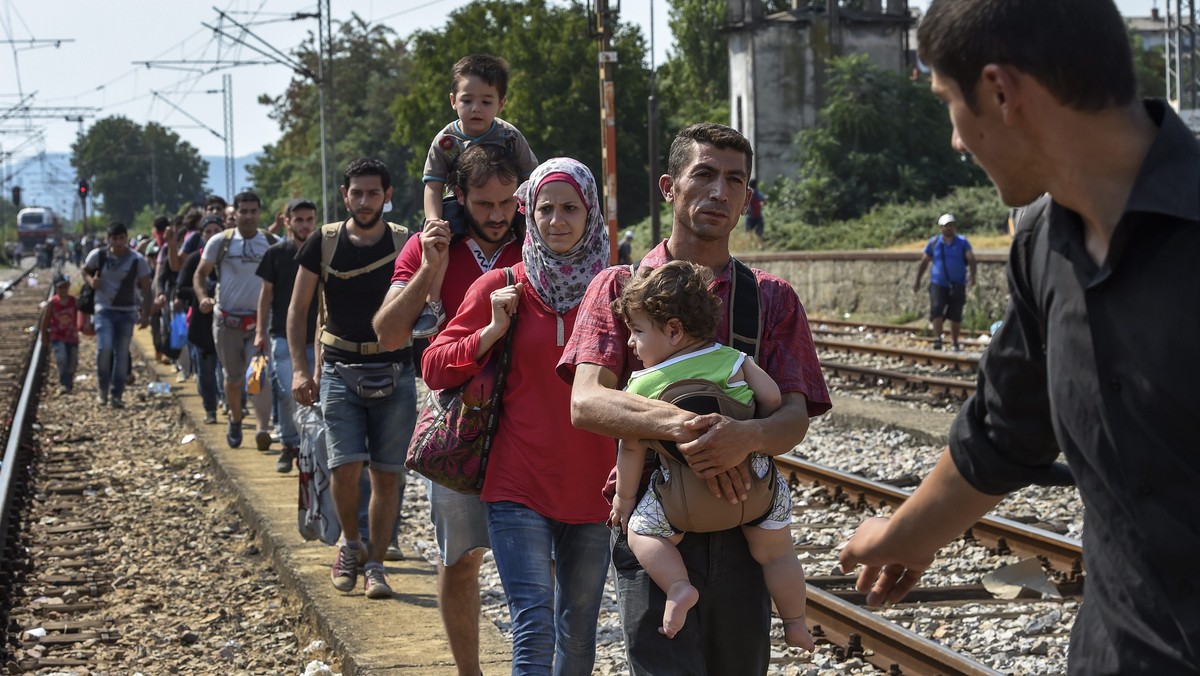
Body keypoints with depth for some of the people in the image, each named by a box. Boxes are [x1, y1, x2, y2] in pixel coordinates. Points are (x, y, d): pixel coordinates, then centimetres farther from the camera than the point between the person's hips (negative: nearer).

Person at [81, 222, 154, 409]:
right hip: (104, 310, -1)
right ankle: (102, 388, 1)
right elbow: (85, 271, 15)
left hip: (127, 313, 1)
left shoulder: (137, 260, -5)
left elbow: (146, 289, -1)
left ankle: (117, 394, 9)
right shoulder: (98, 256, -4)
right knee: (104, 348, -18)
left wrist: (145, 314, -8)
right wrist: (90, 281, -9)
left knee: (122, 354, 0)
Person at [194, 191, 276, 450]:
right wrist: (203, 297, -15)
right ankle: (235, 420, 34)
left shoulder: (272, 243, 3)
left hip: (260, 319, 0)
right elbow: (200, 274, 5)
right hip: (227, 319, 0)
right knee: (233, 377, 11)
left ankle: (263, 428, -26)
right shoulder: (220, 242, 0)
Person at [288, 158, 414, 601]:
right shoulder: (323, 244, 2)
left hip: (394, 373, 0)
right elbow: (298, 308, 7)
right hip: (341, 370, 0)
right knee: (345, 466, -12)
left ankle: (375, 564, 12)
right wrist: (299, 368, -3)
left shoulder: (405, 245, 1)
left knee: (387, 474, 1)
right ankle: (351, 544, 14)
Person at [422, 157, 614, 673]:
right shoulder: (502, 287, 0)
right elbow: (434, 368, 1)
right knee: (534, 629, -12)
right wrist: (493, 331, -12)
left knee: (578, 632, 13)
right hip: (519, 486, -2)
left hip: (591, 489, 3)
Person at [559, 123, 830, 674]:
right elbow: (585, 403, -10)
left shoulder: (773, 298, 12)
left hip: (743, 530, 3)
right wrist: (678, 426, -28)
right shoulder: (619, 287, 4)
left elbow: (795, 417, 0)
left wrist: (746, 437, -24)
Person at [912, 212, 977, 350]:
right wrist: (917, 281, 7)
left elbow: (971, 259, -7)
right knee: (937, 309, -19)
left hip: (957, 285, 0)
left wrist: (972, 275, -24)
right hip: (938, 283, 0)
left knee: (956, 315, 4)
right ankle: (937, 339, -20)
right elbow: (924, 262, 10)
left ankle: (955, 342, 17)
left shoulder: (962, 242, 4)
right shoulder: (933, 242, 6)